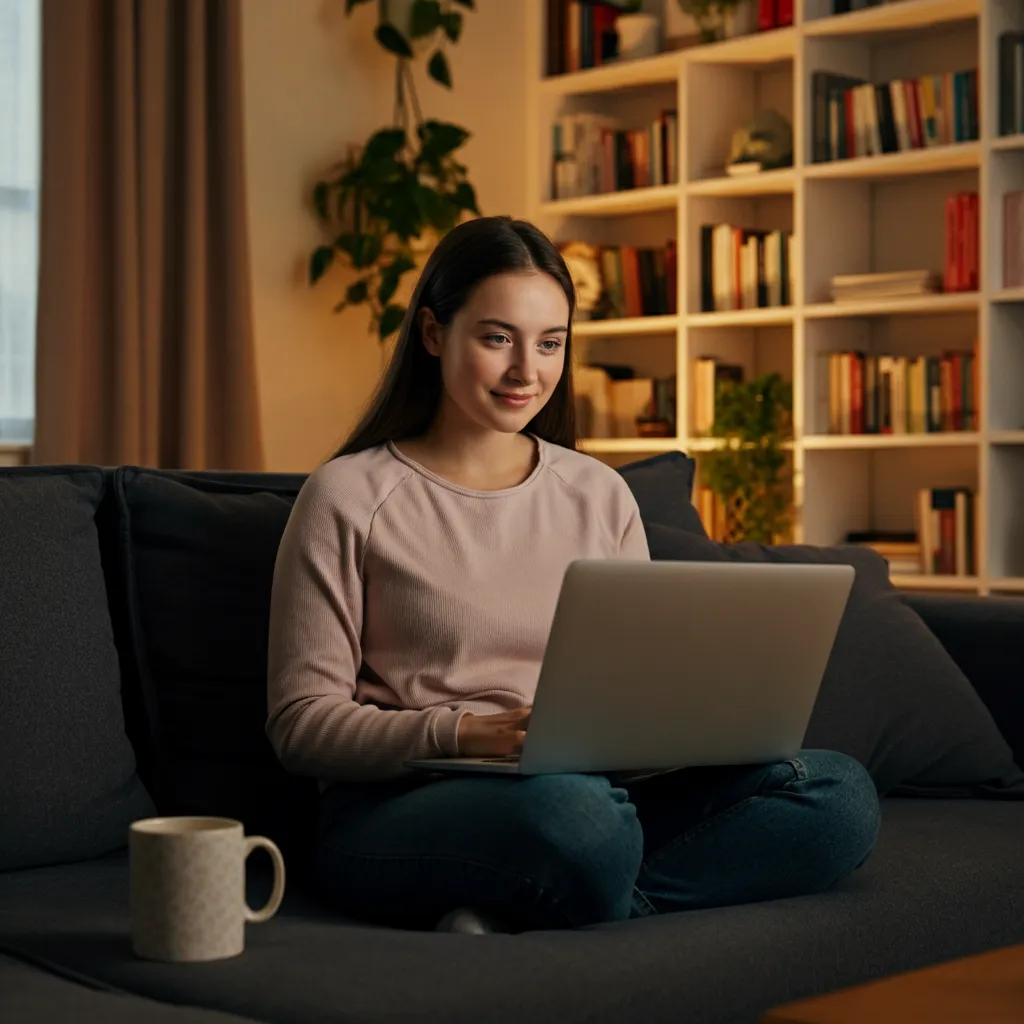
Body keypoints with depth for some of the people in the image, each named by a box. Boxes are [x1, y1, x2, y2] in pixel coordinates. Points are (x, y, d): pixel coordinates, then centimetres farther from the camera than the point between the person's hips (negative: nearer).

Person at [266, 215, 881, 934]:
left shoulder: (601, 496, 16)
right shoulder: (349, 499, 2)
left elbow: (640, 688, 18)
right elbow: (301, 722, -3)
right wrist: (465, 733, -19)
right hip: (400, 810, -7)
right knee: (571, 809, -42)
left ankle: (516, 918, -25)